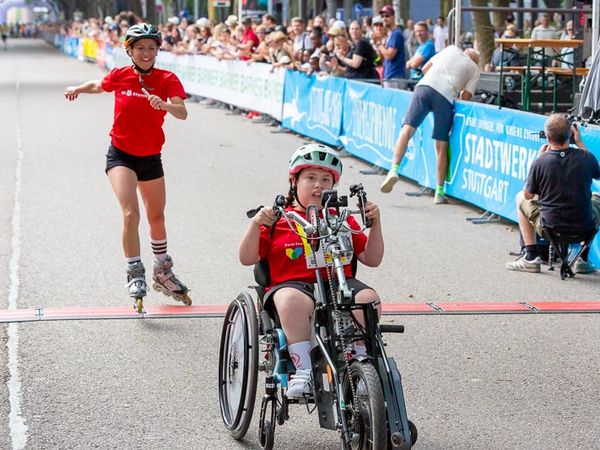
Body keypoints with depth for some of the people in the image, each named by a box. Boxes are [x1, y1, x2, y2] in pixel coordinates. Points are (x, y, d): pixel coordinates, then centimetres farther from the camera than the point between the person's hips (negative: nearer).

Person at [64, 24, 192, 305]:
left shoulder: (167, 79, -10)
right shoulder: (119, 76, -7)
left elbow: (182, 113, -26)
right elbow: (98, 86, 17)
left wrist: (164, 104, -43)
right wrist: (77, 89, 19)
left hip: (151, 157, 2)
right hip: (121, 155, -2)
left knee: (157, 217, 17)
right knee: (130, 213, -22)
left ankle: (163, 273, 37)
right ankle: (135, 274, -12)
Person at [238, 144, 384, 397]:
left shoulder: (342, 220, 21)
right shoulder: (278, 221, 12)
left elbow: (371, 259, 17)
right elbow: (247, 258, 6)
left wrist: (375, 223, 5)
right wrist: (255, 224, -9)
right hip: (291, 284, -3)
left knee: (368, 299, -30)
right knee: (293, 300, -40)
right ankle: (303, 371, -37)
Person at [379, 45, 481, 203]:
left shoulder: (452, 49, 31)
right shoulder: (475, 69, 25)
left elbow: (425, 68, 32)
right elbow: (466, 96, 12)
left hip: (425, 85, 1)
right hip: (446, 96, -1)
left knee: (407, 129, -6)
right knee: (441, 146, 5)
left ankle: (394, 170, -26)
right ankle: (439, 193, 8)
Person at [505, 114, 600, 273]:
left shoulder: (540, 163, -17)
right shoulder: (585, 157, -11)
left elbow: (528, 195, 1)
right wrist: (579, 143, 16)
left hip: (550, 228, -1)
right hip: (585, 229, 1)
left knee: (521, 198, 25)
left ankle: (531, 257, 20)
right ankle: (583, 259, 27)